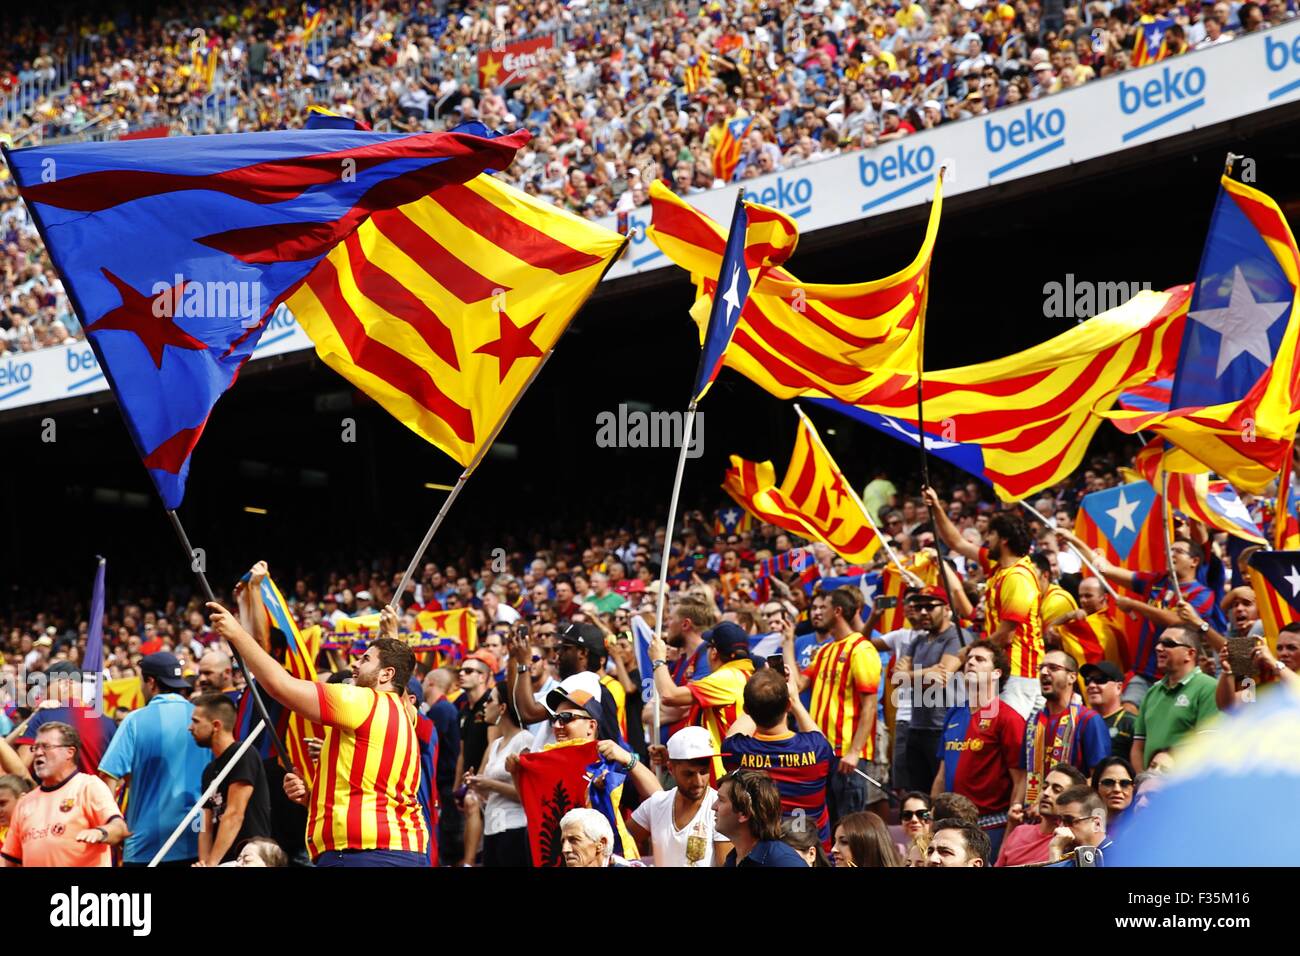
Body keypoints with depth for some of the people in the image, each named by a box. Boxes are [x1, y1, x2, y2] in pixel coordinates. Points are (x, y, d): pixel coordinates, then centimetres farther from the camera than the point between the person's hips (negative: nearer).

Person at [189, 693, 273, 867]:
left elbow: (234, 815, -17)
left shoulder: (244, 756, -11)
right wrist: (204, 862, -6)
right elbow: (207, 827, 11)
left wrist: (212, 864, -19)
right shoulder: (210, 771, 14)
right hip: (224, 862, 8)